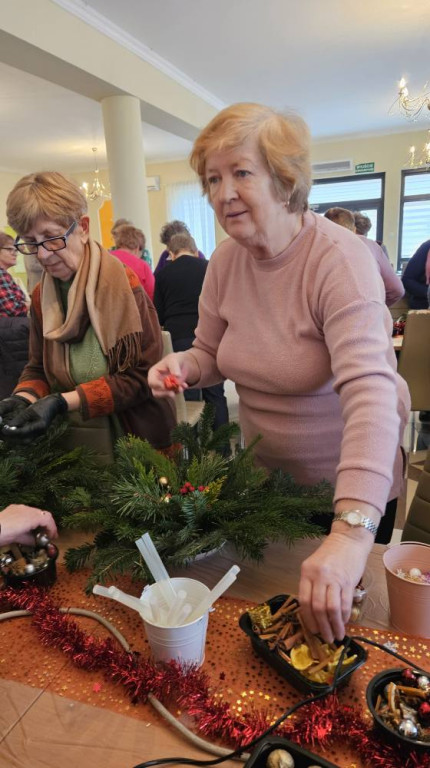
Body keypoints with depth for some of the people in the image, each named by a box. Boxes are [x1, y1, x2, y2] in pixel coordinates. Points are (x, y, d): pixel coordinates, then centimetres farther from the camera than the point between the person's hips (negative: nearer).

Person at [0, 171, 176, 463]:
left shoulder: (122, 283, -15)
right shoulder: (41, 296, 2)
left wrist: (62, 402, -24)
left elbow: (142, 376, -18)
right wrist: (23, 398, -14)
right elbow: (37, 369, 9)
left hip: (137, 441, -4)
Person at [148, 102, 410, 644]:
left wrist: (351, 532, -48)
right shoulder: (225, 261, -6)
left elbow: (371, 391, -37)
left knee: (340, 630, 19)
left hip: (348, 491, -5)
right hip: (265, 477, 5)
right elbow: (213, 355, 6)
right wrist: (185, 365, -18)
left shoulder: (340, 258, -26)